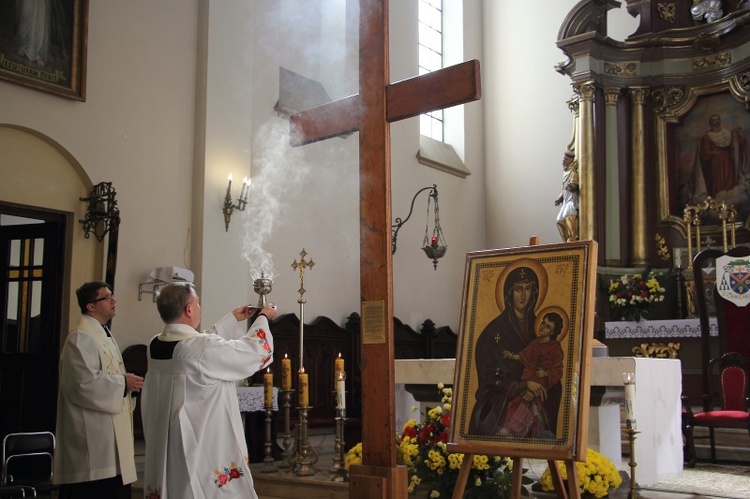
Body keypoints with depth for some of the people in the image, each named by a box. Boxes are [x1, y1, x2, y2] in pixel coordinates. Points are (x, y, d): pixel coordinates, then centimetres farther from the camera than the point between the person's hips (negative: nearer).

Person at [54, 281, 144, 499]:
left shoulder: (103, 334, 18)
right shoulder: (81, 338, -13)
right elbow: (84, 383, -23)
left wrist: (128, 382, 8)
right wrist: (123, 383, -13)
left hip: (111, 432, 10)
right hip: (93, 436, -10)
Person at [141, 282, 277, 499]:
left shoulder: (156, 346, 0)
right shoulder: (204, 349, -23)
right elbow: (255, 350, -10)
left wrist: (233, 319, 25)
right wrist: (263, 318, 7)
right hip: (204, 449, -8)